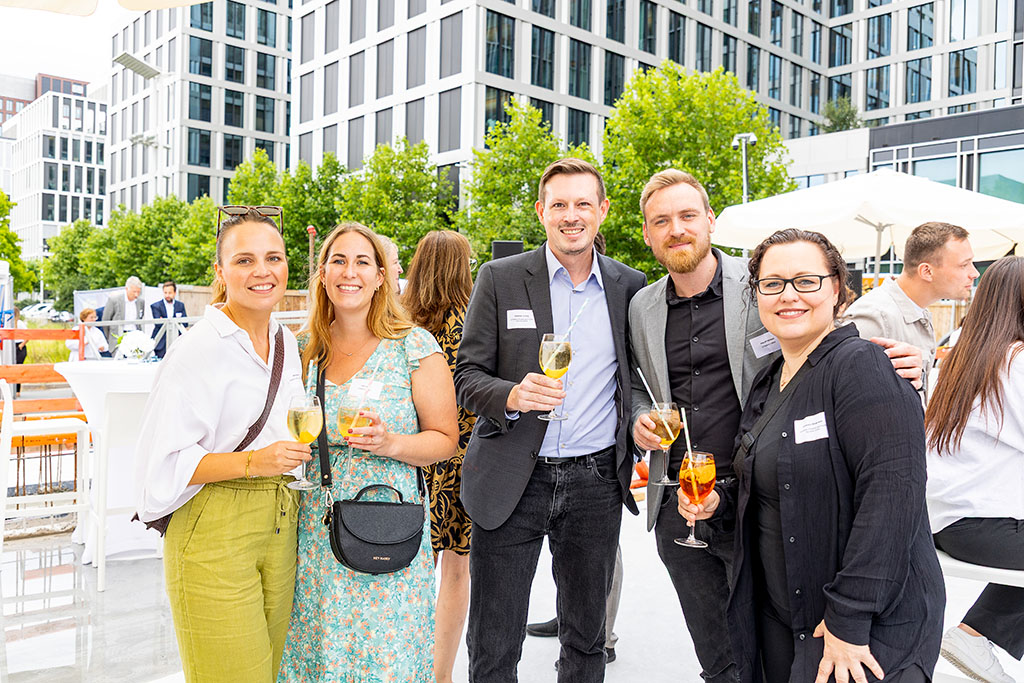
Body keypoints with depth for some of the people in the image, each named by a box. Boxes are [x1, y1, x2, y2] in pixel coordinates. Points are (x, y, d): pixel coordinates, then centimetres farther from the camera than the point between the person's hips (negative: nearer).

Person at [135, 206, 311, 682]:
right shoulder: (199, 350, -13)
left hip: (278, 525, 7)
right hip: (212, 532, -7)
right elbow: (166, 460, -15)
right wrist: (252, 463, -24)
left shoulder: (285, 342, 10)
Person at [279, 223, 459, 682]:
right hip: (314, 530, 4)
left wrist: (391, 443, -19)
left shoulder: (414, 346, -6)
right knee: (315, 646, 12)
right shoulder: (306, 347, 7)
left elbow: (445, 438, -4)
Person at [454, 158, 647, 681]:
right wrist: (512, 395, -21)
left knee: (586, 640, 18)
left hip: (596, 483, 2)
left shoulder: (630, 286, 5)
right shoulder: (500, 278, -2)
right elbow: (467, 377, -3)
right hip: (511, 483, -2)